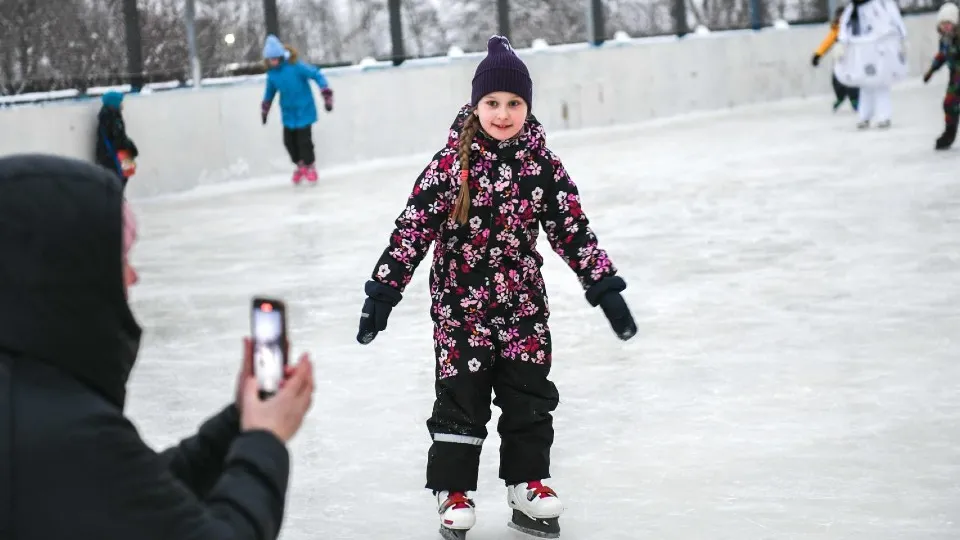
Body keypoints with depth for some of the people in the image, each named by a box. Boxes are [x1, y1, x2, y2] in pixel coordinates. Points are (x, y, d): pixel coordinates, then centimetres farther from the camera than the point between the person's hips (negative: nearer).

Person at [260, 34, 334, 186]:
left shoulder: (295, 66, -21)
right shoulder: (272, 73, -4)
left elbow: (317, 75, -18)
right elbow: (270, 92, 14)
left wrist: (327, 96, -21)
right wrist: (264, 110, 20)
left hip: (304, 110, -5)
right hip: (288, 113, 5)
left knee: (304, 140, -6)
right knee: (289, 141, 6)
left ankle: (310, 167, 17)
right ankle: (300, 165, 30)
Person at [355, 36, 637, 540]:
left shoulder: (541, 163, -3)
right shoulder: (451, 164, -12)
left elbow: (572, 228, 1)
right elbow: (412, 228, -11)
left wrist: (604, 286, -2)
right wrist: (382, 290, -13)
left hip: (523, 303, 3)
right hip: (461, 304, -3)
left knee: (530, 395, 9)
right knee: (461, 398, 5)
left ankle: (528, 484, 25)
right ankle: (453, 492, 18)